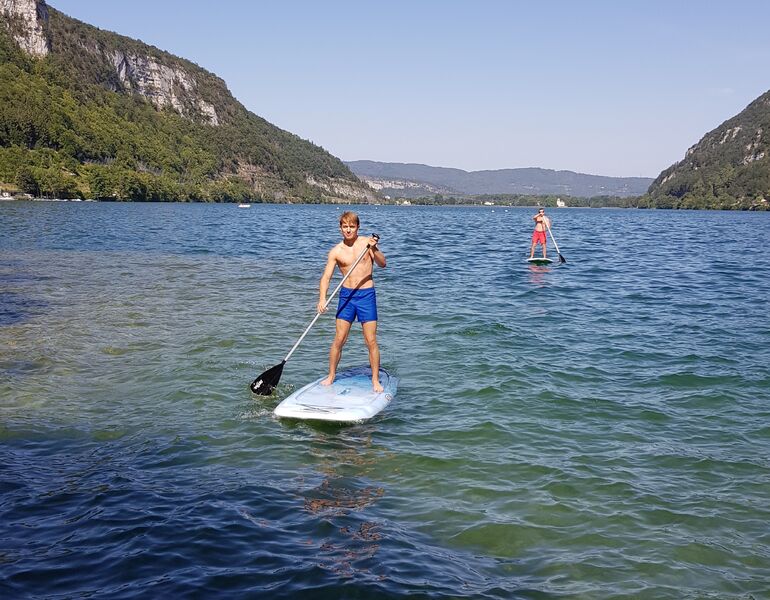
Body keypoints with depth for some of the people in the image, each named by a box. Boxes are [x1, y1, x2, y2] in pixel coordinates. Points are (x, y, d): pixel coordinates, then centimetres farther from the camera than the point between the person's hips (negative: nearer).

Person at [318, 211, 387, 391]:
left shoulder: (366, 243, -2)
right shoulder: (336, 251, 0)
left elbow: (382, 264, -11)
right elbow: (326, 277, -4)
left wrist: (374, 249, -29)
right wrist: (322, 298, -19)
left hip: (366, 295, -1)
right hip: (346, 295, 1)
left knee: (371, 341, -1)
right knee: (339, 339, 2)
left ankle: (375, 380, 10)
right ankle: (331, 376, 18)